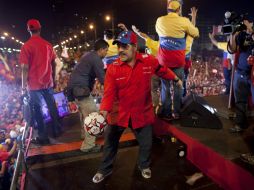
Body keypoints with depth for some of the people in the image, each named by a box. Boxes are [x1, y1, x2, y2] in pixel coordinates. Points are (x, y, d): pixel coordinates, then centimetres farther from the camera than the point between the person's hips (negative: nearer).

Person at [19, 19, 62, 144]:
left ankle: (43, 137, 13)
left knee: (37, 109, 7)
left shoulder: (26, 46, -9)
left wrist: (24, 85, -4)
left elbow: (25, 68, -12)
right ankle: (57, 130, 26)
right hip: (48, 82, 4)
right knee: (52, 106, 15)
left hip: (34, 84, -4)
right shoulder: (48, 45, 3)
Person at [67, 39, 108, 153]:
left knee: (84, 111, 26)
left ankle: (85, 133, 43)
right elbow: (102, 80, -15)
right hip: (80, 88, -11)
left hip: (74, 85, 11)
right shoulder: (97, 60, -14)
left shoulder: (89, 55, 16)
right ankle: (88, 145, -3)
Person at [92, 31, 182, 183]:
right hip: (119, 113, 0)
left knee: (146, 143, 16)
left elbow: (163, 70, 8)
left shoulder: (149, 61, -11)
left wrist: (176, 79, 22)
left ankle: (144, 166, 48)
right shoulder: (113, 68, -15)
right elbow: (109, 93, -18)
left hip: (142, 113, 1)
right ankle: (105, 169, 41)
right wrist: (104, 111, -32)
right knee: (110, 142, 15)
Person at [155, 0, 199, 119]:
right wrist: (192, 21, 23)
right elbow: (196, 34, 9)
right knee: (178, 86, 8)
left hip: (164, 58, 2)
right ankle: (176, 113, 15)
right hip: (178, 59, -2)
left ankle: (166, 113, 12)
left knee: (165, 87, 7)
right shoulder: (184, 21, -4)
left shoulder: (160, 20, 4)